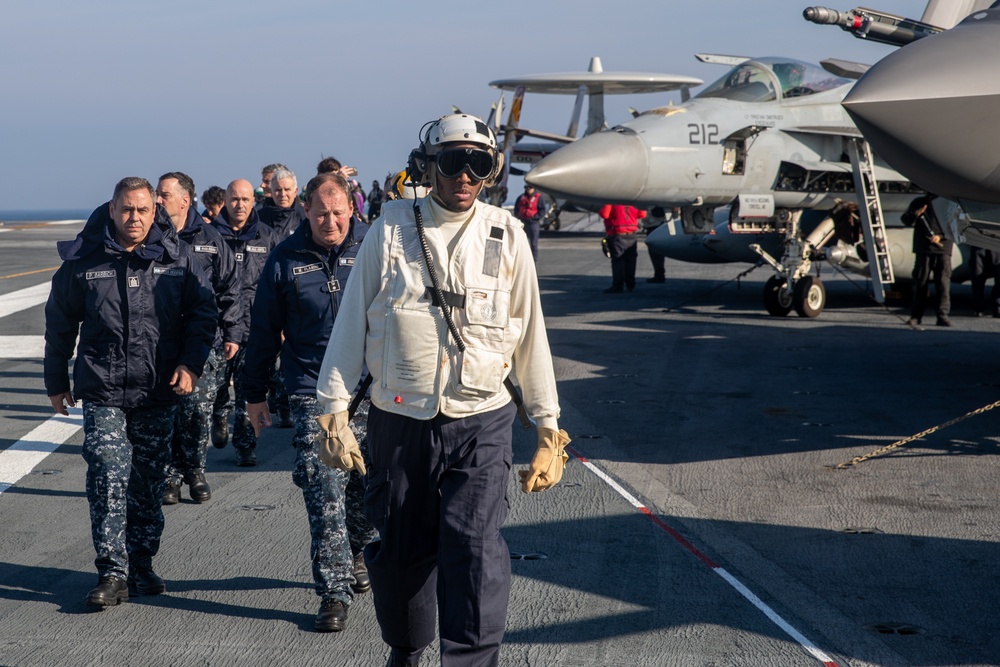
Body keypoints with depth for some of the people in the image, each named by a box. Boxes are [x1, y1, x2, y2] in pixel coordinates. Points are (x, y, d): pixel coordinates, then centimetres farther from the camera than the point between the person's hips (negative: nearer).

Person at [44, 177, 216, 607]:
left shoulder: (176, 258, 1)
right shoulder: (84, 260, 0)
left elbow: (204, 312, 8)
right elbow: (60, 324, 10)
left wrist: (190, 363, -6)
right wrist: (56, 382, 14)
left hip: (158, 393, 2)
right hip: (102, 392, -2)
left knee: (148, 483, 9)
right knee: (108, 478, -11)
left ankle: (141, 566, 22)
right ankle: (113, 573, -7)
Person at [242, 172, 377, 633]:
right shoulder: (285, 260, 2)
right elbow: (263, 331, 10)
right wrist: (255, 394, 12)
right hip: (313, 392, -1)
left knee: (369, 488, 10)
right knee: (325, 495, -7)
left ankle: (353, 554, 37)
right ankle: (334, 591, 0)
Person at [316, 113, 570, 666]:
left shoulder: (506, 235, 2)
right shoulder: (391, 227, 0)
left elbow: (530, 336, 8)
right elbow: (352, 323, 3)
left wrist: (548, 428, 8)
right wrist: (334, 411, -1)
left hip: (480, 425, -1)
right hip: (399, 421, 1)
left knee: (475, 549, -15)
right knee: (399, 551, 12)